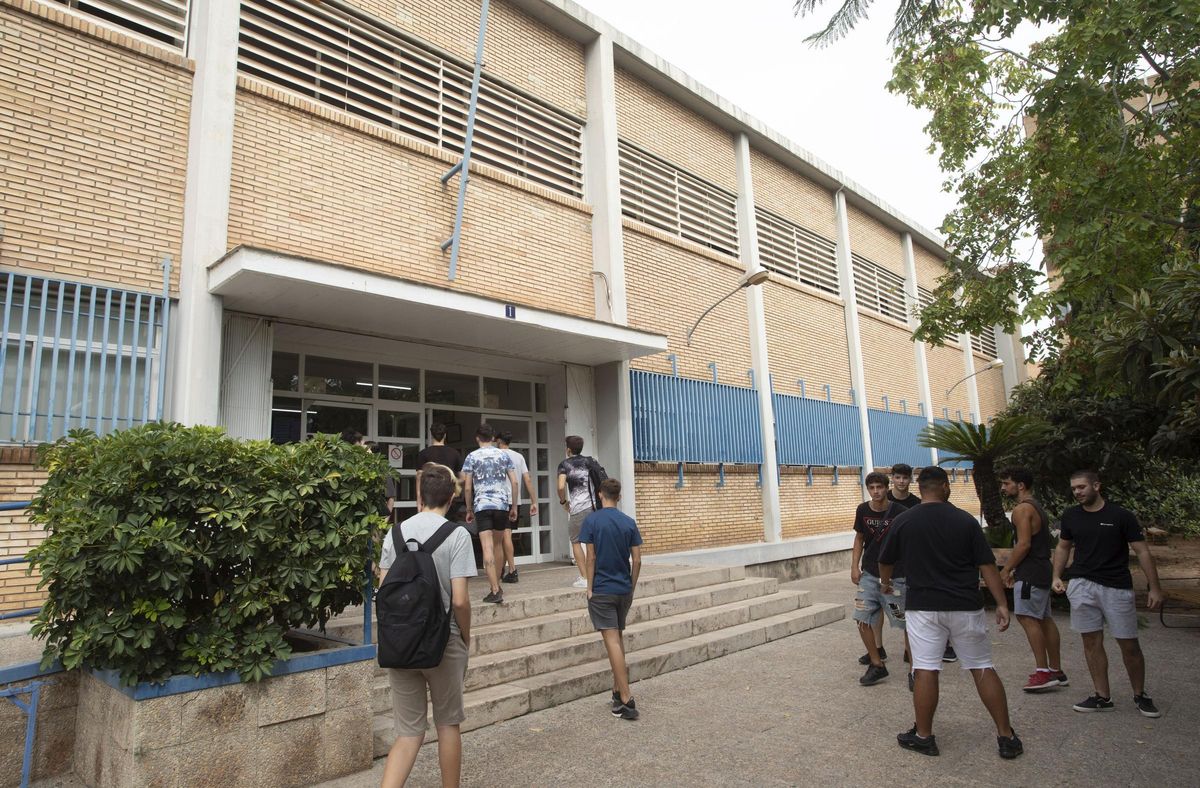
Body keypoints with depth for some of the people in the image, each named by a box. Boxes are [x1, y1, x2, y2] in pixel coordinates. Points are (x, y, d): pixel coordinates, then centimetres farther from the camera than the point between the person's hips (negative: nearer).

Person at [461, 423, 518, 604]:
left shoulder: (472, 456, 3)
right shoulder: (503, 455, 10)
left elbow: (467, 487, -1)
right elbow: (514, 482, 5)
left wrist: (469, 510, 9)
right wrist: (514, 507, 12)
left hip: (482, 505, -3)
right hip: (502, 504, 3)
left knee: (487, 548, -6)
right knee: (498, 544, 18)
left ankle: (495, 590, -11)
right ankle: (497, 584, 26)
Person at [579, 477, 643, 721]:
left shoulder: (591, 520, -8)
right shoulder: (629, 522, 2)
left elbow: (590, 558, -11)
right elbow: (637, 560, 1)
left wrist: (590, 588, -3)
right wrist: (631, 588, 12)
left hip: (601, 591, -4)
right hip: (624, 590, 4)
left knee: (612, 641, -4)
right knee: (618, 638, 19)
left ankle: (626, 700, -5)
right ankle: (618, 689, 27)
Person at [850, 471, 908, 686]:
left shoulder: (899, 512, -12)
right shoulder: (862, 510, -1)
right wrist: (855, 566, 4)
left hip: (895, 576, -3)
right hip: (869, 574, 4)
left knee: (905, 621, 3)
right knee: (862, 619, 0)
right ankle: (877, 665, 14)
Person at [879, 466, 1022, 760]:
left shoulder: (903, 522, -2)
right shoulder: (966, 521, -3)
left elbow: (886, 561, 10)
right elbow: (987, 565, -4)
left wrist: (885, 583, 29)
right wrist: (1002, 604, 1)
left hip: (923, 606, -1)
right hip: (965, 607, 1)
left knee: (925, 671, 2)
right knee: (983, 669, 12)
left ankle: (923, 736, 12)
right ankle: (1006, 737, 19)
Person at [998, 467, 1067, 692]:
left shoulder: (1022, 509, -14)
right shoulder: (1036, 507, 18)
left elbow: (1024, 544, -21)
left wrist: (1007, 570, -13)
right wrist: (1016, 570, 19)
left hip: (1030, 573, -11)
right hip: (1042, 569, 11)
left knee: (1027, 617, -10)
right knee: (1044, 619, 13)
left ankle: (1043, 672, -11)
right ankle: (1056, 671, 20)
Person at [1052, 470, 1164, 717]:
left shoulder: (1121, 516, -6)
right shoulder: (1071, 516, 4)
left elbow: (1142, 551, -3)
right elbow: (1063, 547, 16)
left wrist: (1155, 588, -6)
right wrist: (1057, 576, 5)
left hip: (1116, 587, -3)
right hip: (1082, 585, 3)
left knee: (1129, 644, 4)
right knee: (1091, 641, 5)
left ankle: (1140, 695, 25)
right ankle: (1102, 697, 15)